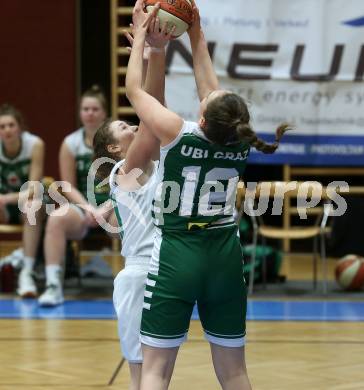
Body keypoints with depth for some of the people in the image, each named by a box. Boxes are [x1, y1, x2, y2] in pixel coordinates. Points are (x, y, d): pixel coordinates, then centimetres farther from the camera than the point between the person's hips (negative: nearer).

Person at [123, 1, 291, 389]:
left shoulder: (179, 135, -14)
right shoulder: (239, 143, -3)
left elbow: (134, 89, 0)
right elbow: (209, 88, 15)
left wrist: (141, 33, 10)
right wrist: (196, 35, 21)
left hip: (176, 256, -4)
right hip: (225, 257, 4)